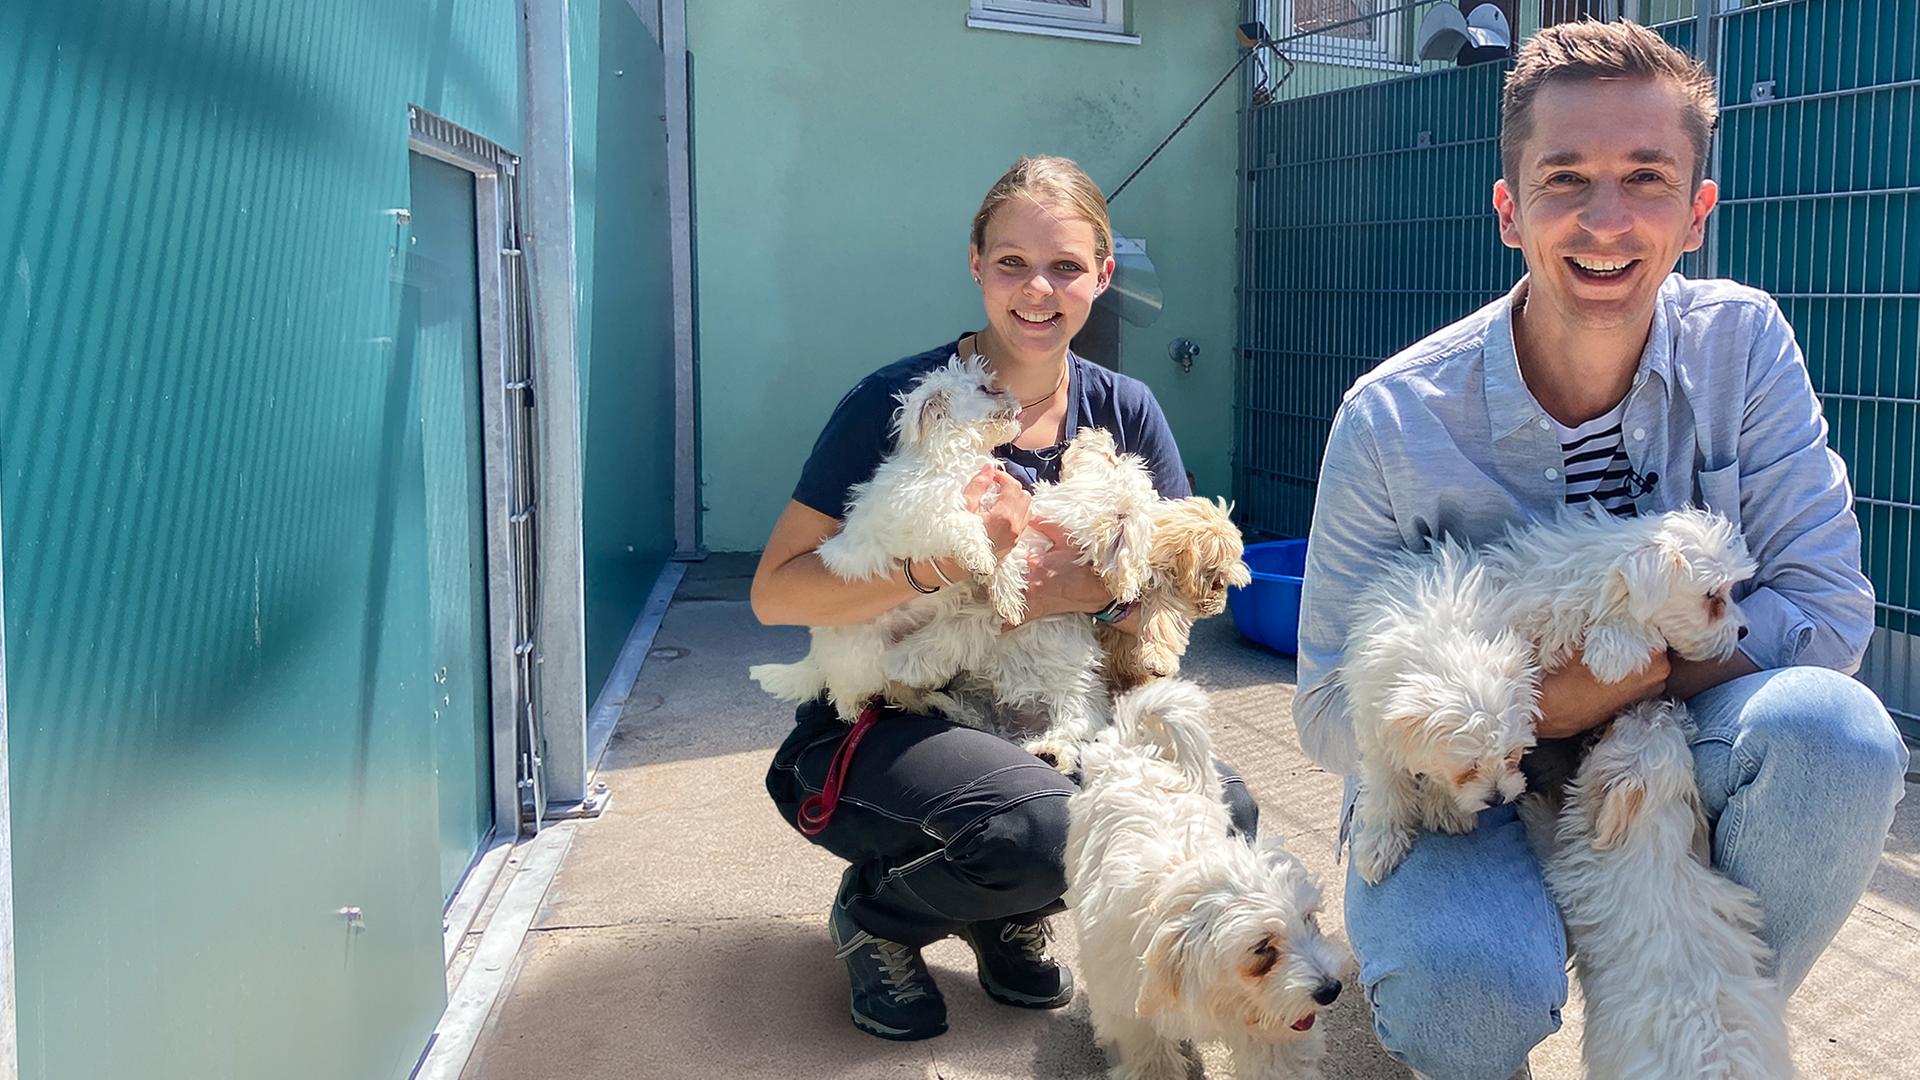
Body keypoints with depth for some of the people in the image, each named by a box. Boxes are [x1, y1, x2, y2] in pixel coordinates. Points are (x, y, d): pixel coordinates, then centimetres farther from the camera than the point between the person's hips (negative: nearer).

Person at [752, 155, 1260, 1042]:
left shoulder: (1123, 411, 2)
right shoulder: (900, 402, -13)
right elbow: (775, 595, -16)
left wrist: (1102, 587, -22)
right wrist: (944, 561, -30)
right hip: (879, 728, -5)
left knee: (1221, 812, -18)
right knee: (1043, 825, -34)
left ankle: (1007, 917, 10)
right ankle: (876, 913, 1)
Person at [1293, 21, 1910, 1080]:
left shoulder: (1743, 343, -9)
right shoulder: (1394, 421, -17)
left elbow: (1828, 608, -10)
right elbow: (1331, 712, -14)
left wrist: (1626, 679, -24)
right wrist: (1539, 708, -30)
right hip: (1467, 794, -2)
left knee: (1830, 730, -29)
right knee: (1467, 992, -33)